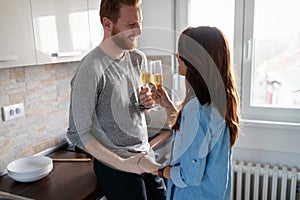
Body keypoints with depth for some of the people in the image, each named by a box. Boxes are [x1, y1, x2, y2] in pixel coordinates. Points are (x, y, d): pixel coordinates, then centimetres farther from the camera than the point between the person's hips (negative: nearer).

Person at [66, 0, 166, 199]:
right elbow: (79, 134, -17)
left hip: (146, 155, 6)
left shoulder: (138, 58, 0)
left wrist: (147, 102, -8)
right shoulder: (91, 70, -21)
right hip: (115, 165, -6)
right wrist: (123, 164, -22)